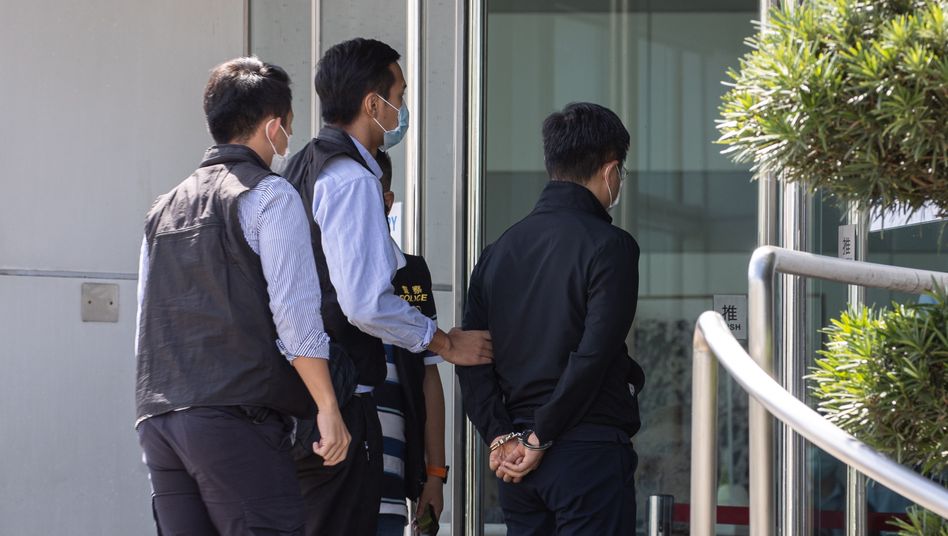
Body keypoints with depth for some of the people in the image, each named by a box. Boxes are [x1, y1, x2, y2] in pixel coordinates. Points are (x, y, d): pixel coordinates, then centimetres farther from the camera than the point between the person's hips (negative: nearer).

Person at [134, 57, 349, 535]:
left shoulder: (164, 209, 21)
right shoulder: (270, 196, -1)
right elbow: (294, 312, -10)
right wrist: (328, 408, -9)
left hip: (158, 418, 7)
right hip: (236, 417, -7)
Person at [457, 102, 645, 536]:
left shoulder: (498, 250, 12)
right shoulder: (609, 246, -8)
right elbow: (594, 354, -16)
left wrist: (501, 437, -1)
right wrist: (539, 438, -11)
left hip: (515, 458, 6)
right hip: (589, 451, -6)